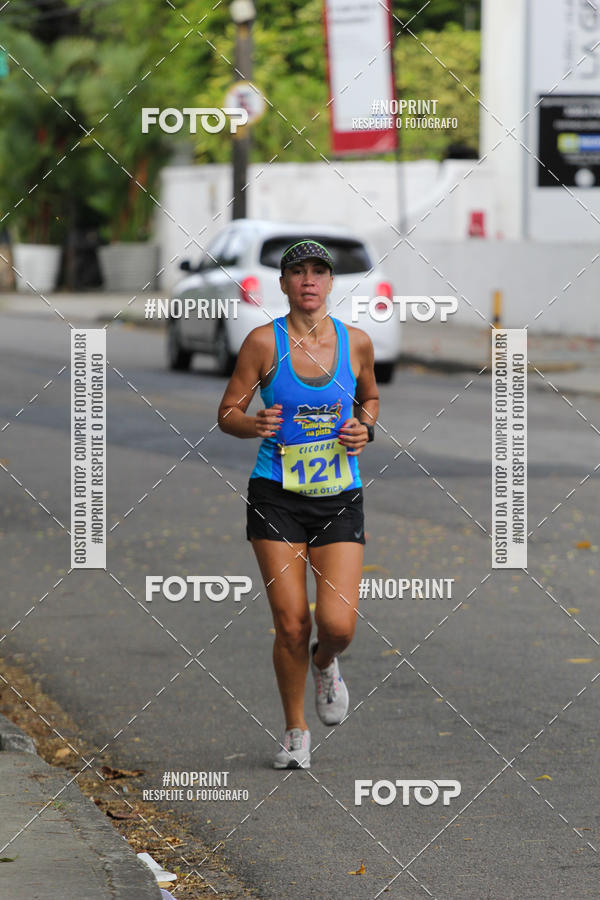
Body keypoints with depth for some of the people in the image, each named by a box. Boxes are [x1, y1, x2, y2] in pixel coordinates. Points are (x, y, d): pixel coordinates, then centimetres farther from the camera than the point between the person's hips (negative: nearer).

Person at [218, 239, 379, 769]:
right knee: (291, 623, -6)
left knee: (338, 624, -11)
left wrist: (365, 429, 0)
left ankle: (325, 665, 27)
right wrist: (255, 425, -20)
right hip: (276, 498, -1)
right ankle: (295, 731, 16)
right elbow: (228, 413, 1)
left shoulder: (356, 342, 2)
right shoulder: (264, 342, -4)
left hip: (340, 499, 1)